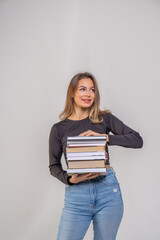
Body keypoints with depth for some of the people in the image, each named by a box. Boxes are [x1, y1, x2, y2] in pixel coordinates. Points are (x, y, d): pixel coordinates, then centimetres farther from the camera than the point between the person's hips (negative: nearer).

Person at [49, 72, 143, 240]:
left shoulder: (105, 119, 5)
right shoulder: (59, 129, 6)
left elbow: (137, 140, -2)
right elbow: (54, 166, 8)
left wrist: (105, 137, -14)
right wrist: (69, 179, -12)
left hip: (107, 190, 0)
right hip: (76, 195, 0)